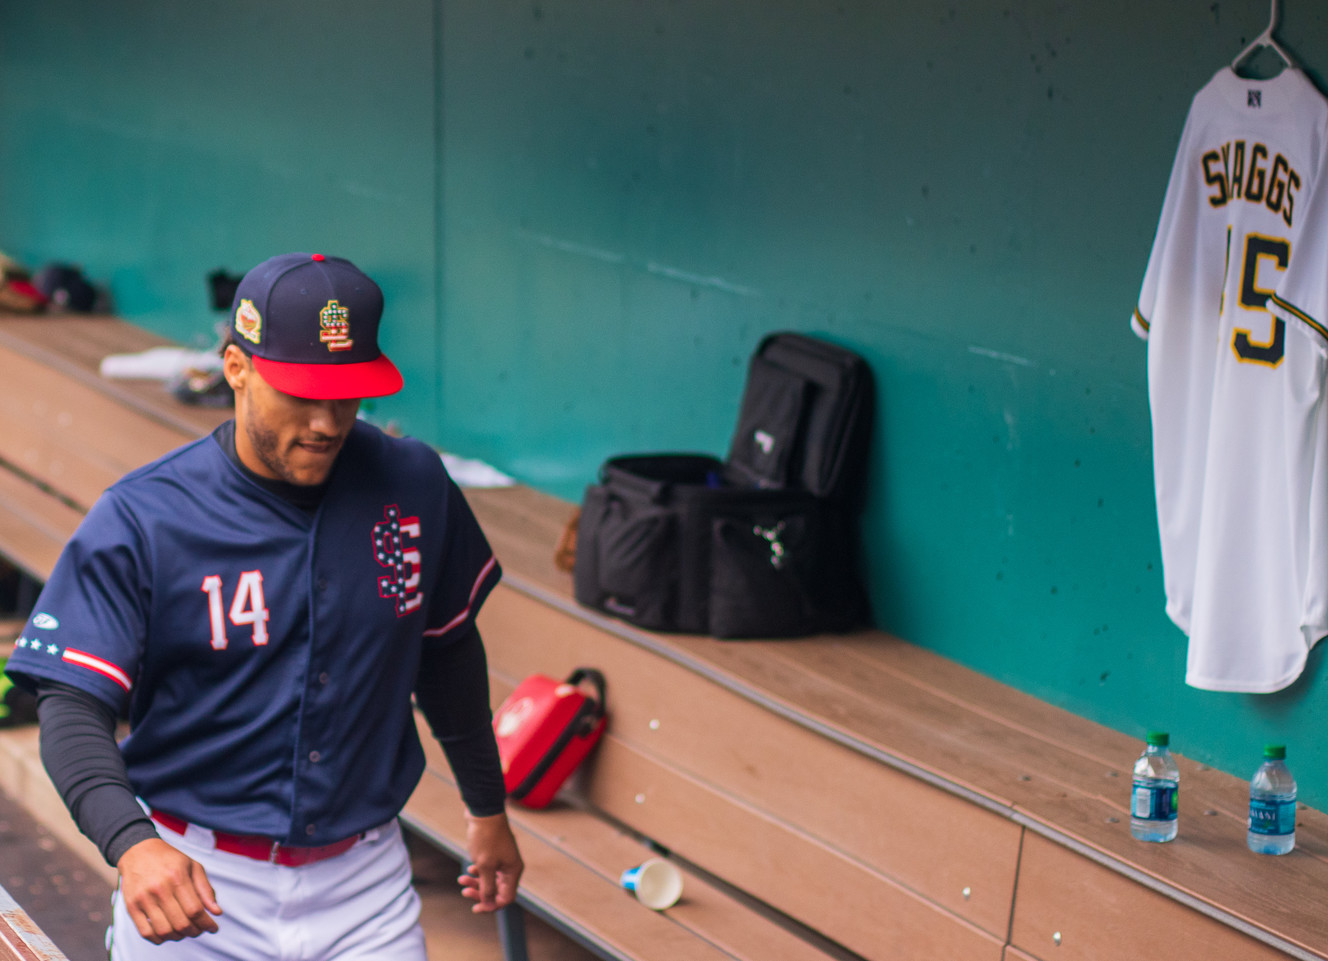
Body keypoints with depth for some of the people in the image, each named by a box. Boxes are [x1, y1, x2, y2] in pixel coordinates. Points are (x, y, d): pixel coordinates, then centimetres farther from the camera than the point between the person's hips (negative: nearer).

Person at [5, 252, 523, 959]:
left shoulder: (414, 487, -2)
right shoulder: (138, 520, -13)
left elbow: (448, 648, 13)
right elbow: (73, 706, -18)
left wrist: (487, 808, 21)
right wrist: (132, 843, -36)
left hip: (362, 881, 2)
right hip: (195, 884, -2)